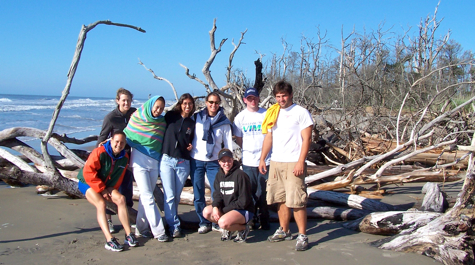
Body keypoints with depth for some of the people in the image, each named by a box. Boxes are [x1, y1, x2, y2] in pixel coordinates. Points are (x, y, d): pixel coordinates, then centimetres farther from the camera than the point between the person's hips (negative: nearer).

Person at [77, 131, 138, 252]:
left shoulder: (124, 158, -6)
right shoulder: (99, 152, -24)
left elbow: (119, 178, 5)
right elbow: (88, 172, -25)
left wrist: (112, 190, -6)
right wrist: (101, 189, -23)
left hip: (107, 186, 5)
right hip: (87, 183, -5)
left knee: (120, 199, -18)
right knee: (101, 203, -28)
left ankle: (128, 235, -15)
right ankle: (109, 240, -34)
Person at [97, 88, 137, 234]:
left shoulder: (134, 113, -3)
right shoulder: (111, 117, -14)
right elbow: (102, 138, -7)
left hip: (128, 154, 4)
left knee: (127, 187, 13)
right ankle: (108, 219, 12)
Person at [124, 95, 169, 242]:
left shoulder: (162, 122, 6)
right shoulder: (137, 117, -1)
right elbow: (126, 134, 8)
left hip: (155, 162, 3)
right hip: (139, 160, -3)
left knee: (146, 196, 7)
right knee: (148, 197, -9)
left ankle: (141, 228, 17)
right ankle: (158, 231, -8)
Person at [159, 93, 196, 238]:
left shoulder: (192, 124, 11)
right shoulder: (170, 116, 4)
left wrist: (191, 146, -1)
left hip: (183, 163, 2)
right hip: (167, 160, -2)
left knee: (177, 196, 8)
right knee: (169, 196, -5)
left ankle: (171, 220, 25)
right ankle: (174, 226, 4)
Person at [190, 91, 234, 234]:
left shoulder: (224, 122, 3)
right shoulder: (196, 117, 4)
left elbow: (228, 145, 5)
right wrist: (188, 146, -1)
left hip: (214, 162, -1)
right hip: (196, 160, 1)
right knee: (198, 195, 4)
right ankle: (203, 222, 18)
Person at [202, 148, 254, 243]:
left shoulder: (240, 175, -16)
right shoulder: (219, 175, 6)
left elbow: (243, 201, -17)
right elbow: (217, 194, 4)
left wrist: (223, 210, -15)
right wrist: (215, 207, -19)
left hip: (244, 210, -7)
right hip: (226, 208, 7)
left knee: (223, 222, -30)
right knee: (206, 212, -13)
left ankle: (243, 228, 0)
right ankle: (228, 228, 8)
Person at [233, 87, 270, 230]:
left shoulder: (267, 115, 0)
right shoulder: (240, 117, 5)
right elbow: (238, 140, 11)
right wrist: (247, 150, 3)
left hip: (265, 160, -1)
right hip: (248, 162, 1)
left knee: (263, 193, 5)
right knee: (250, 192, 8)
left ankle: (264, 220, 19)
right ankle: (253, 219, 22)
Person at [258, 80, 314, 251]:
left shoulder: (301, 112, -3)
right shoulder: (273, 113, 14)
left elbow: (306, 139, -8)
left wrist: (301, 162, -15)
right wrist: (262, 159, 12)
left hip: (293, 163, -6)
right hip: (275, 163, 6)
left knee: (296, 201, -7)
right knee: (280, 199, 11)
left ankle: (302, 236, 2)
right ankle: (284, 231, 24)